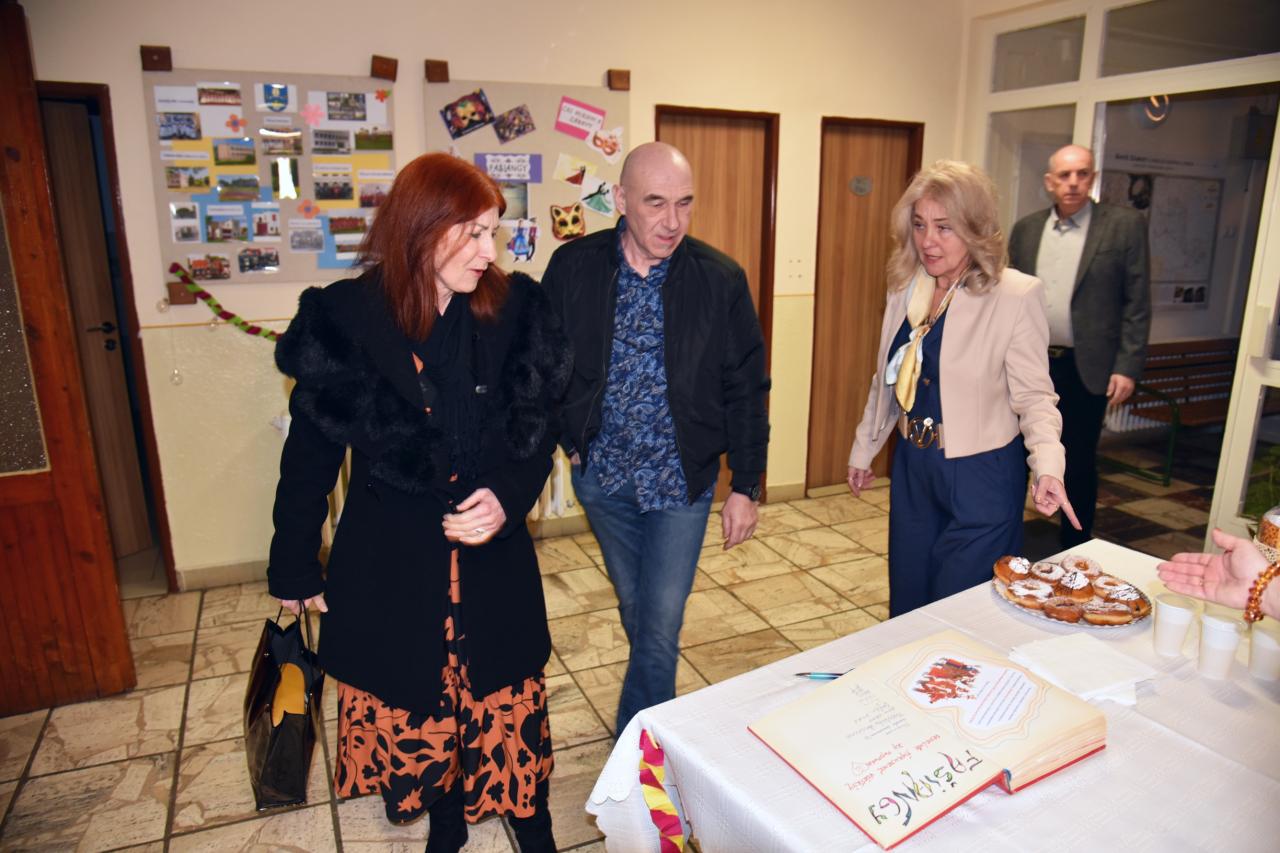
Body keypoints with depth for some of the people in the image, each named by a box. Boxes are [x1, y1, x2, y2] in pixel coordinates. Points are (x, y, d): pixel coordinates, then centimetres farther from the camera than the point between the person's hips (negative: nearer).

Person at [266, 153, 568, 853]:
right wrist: (294, 570, 7)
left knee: (508, 703, 11)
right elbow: (311, 452, 0)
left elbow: (537, 427, 2)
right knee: (417, 710, 16)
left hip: (493, 554, 1)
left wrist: (508, 498, -17)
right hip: (388, 560, 0)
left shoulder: (513, 308, -5)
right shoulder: (344, 319, -9)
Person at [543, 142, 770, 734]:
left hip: (680, 482, -2)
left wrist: (746, 485, -4)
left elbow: (746, 390, -4)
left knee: (659, 627, 1)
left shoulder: (720, 280, -10)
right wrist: (565, 437, 0)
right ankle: (654, 720, 44)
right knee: (635, 612, 20)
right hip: (600, 474, 3)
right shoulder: (573, 267, -7)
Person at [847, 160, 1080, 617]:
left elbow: (1034, 395, -12)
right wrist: (863, 450, 17)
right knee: (906, 605, 19)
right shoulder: (906, 287, 1)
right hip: (912, 468, 6)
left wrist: (1048, 466, -28)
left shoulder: (1015, 295, -15)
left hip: (980, 476, -5)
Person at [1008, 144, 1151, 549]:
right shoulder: (1026, 229, 7)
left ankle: (1074, 549, 23)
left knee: (1079, 463, 8)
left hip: (1085, 369, -3)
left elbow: (1137, 302, -4)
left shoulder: (1125, 225, -3)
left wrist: (1128, 366, -10)